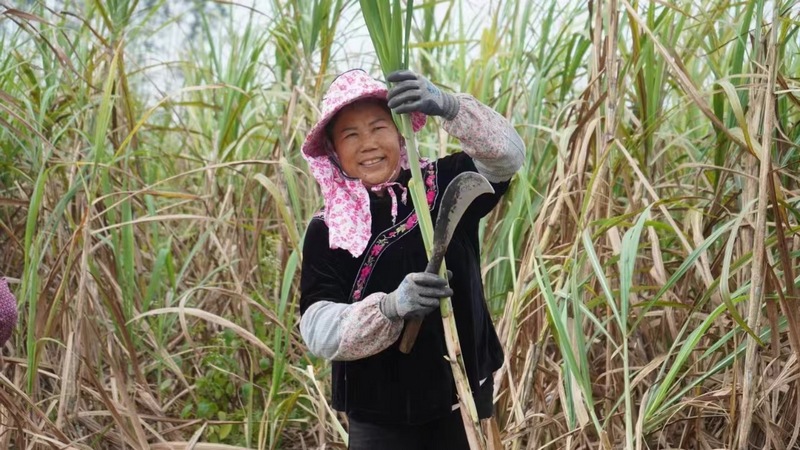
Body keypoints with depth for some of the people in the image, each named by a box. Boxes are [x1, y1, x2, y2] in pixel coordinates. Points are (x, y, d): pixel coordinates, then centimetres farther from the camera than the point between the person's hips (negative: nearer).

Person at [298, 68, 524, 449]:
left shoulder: (444, 185, -2)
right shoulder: (326, 230, -4)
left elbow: (506, 155, -17)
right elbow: (317, 330, -14)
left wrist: (447, 106, -33)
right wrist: (390, 307, -32)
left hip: (460, 401, 1)